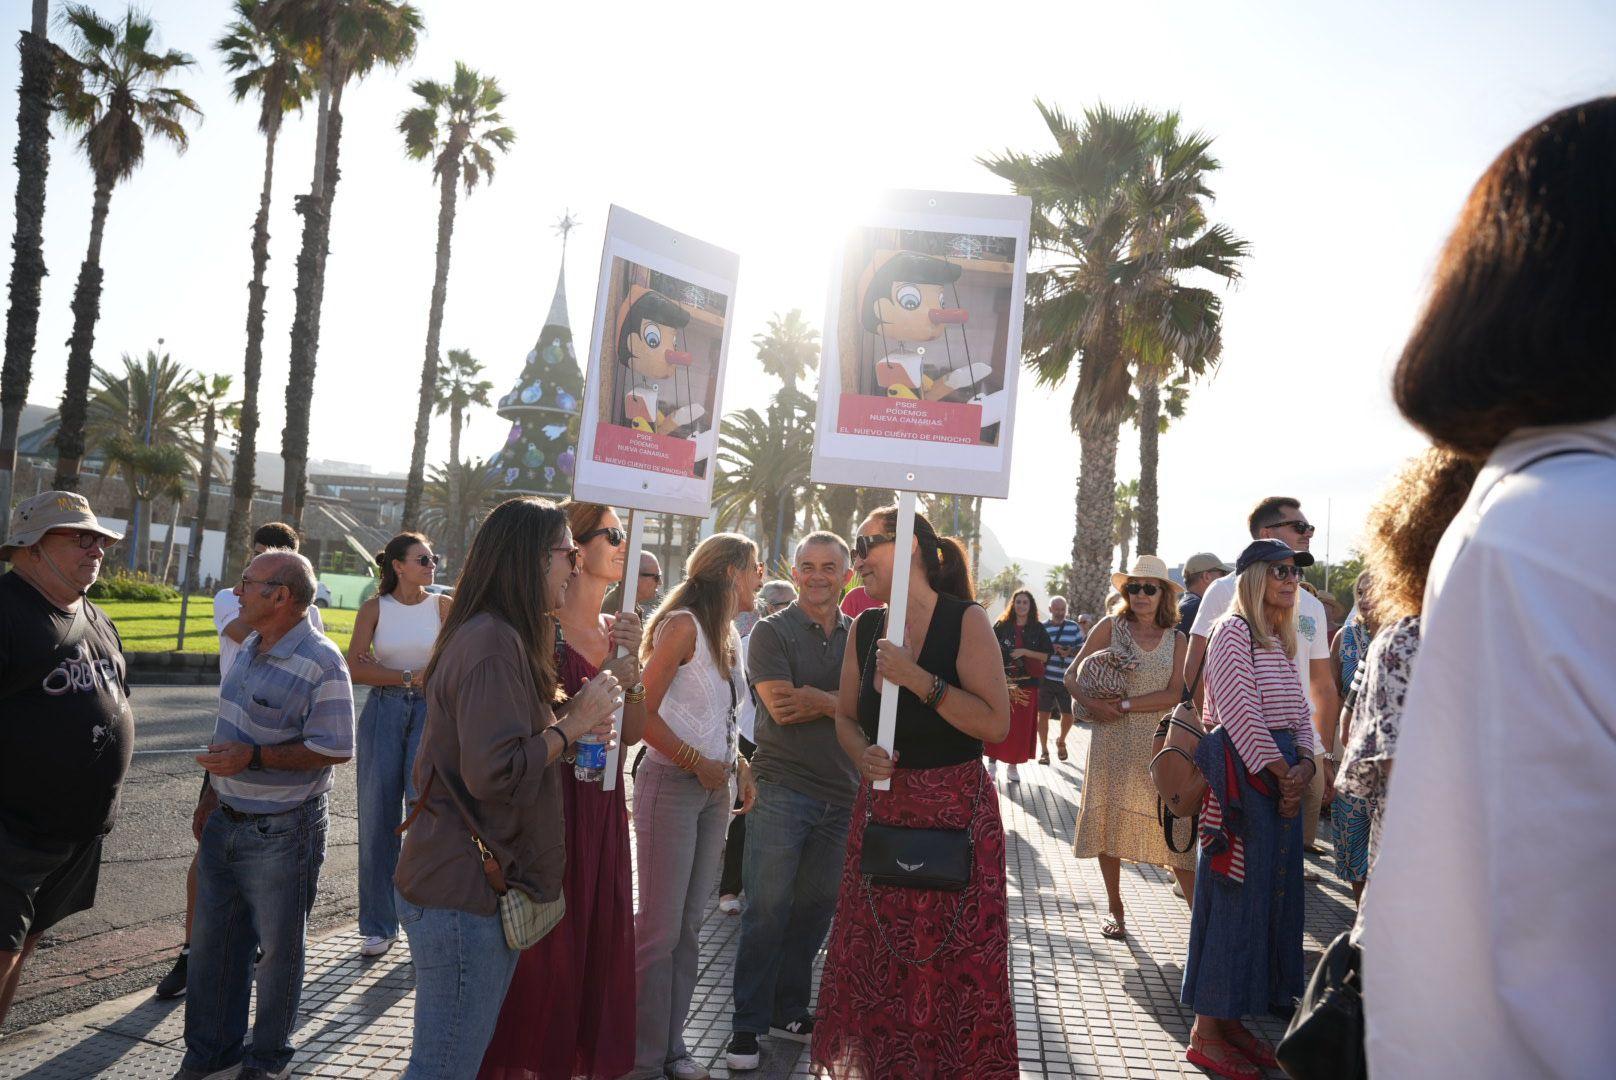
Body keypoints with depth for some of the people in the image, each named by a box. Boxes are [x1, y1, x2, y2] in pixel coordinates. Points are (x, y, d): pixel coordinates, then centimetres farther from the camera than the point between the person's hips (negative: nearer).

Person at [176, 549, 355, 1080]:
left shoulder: (320, 663, -22)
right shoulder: (252, 646, 6)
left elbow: (334, 750, -23)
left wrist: (253, 757, -26)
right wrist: (219, 773, 20)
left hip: (281, 833, -8)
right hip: (227, 819, 8)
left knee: (277, 950, 9)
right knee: (212, 941, 18)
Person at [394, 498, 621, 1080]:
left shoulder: (492, 635, 15)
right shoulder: (494, 643, -20)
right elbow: (495, 773, -27)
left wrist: (567, 725, 9)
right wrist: (574, 723, -15)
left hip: (466, 884, 10)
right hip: (466, 897, -10)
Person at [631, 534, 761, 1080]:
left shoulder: (728, 633, 14)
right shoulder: (683, 624, -12)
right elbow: (645, 710, -17)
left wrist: (739, 763, 8)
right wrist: (698, 763, -16)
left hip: (715, 788, 8)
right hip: (672, 784, -8)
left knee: (690, 924, 12)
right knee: (660, 927, -1)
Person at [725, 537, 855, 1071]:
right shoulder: (772, 631, -3)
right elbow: (781, 707, -16)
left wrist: (817, 698, -13)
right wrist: (842, 702, -8)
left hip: (843, 791, 5)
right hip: (783, 787, -4)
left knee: (816, 906, 13)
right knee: (768, 908, -1)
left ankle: (789, 1010, 29)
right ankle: (748, 1023, 13)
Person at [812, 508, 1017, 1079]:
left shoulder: (966, 620, -10)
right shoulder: (865, 627, 6)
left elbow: (996, 723, -17)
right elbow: (847, 716, 14)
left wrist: (918, 679, -23)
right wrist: (863, 753, -7)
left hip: (955, 815, -5)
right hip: (880, 810, 5)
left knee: (954, 965, 0)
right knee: (875, 963, 9)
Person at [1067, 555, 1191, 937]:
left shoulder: (1176, 639, 5)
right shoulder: (1111, 626, 2)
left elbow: (1174, 694, -6)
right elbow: (1072, 674, 1)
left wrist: (1125, 705, -16)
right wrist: (1092, 704, -17)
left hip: (1159, 744, 0)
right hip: (1112, 742, 0)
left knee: (1173, 826, -2)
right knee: (1108, 823, 6)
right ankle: (1116, 912, 21)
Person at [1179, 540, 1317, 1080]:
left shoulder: (1280, 641, 19)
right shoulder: (1233, 631, -9)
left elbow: (1298, 712, 14)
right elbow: (1241, 712, -16)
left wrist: (1304, 763, -3)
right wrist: (1281, 772, -12)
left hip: (1284, 776, 9)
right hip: (1243, 773, -9)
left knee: (1271, 894, 11)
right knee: (1232, 896, -4)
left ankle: (1232, 1019, 22)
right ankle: (1205, 1035, 6)